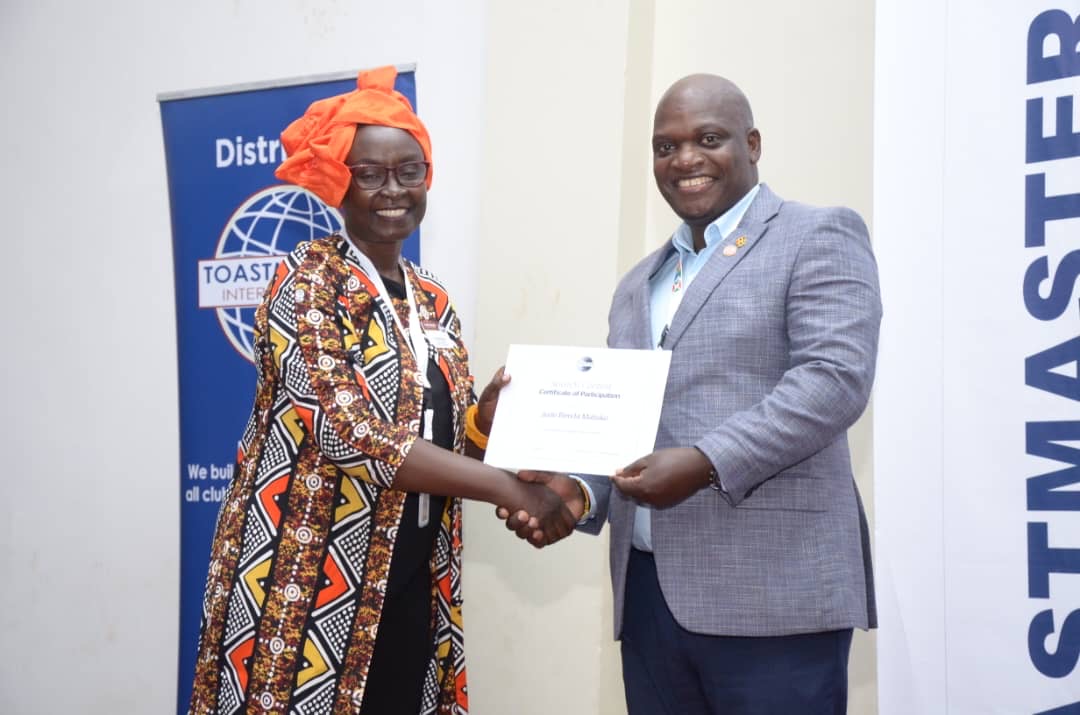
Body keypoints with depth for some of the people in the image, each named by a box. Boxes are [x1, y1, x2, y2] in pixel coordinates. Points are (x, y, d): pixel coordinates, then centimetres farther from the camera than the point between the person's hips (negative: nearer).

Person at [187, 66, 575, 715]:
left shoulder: (433, 302, 12)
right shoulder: (308, 282, -10)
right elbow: (348, 431, -22)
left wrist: (492, 412, -8)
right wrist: (509, 487, -22)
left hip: (409, 591, 7)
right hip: (310, 587, -6)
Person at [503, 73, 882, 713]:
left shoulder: (818, 238, 1)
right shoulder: (638, 283, 21)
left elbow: (836, 378, -13)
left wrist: (705, 464, -22)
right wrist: (578, 491, 1)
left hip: (772, 594, -6)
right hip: (648, 594, 6)